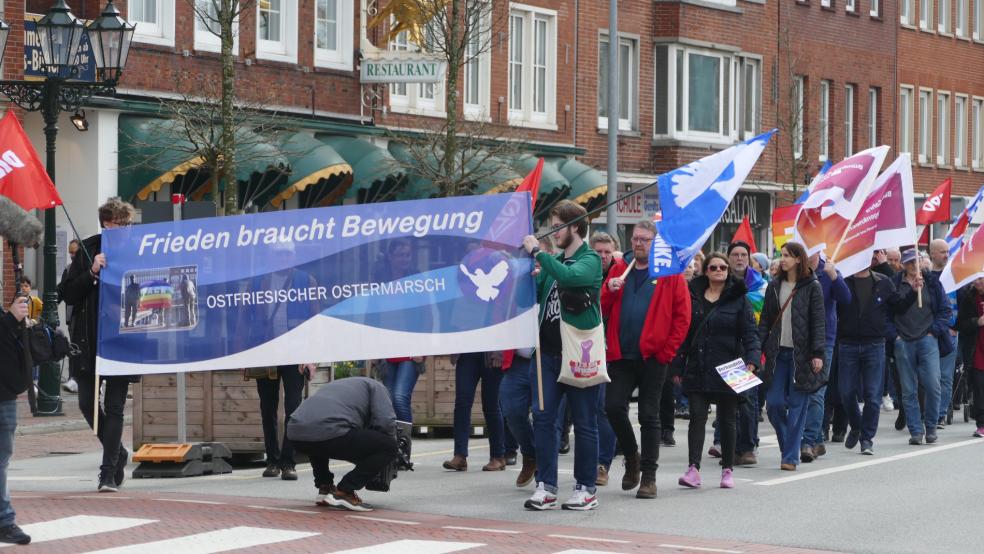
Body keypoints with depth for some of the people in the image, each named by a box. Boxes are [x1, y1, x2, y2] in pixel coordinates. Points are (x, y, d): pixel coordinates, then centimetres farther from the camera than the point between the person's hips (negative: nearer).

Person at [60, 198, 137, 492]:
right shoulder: (89, 250, 4)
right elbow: (67, 293, 0)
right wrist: (92, 272, -12)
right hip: (89, 340, 3)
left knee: (114, 407, -2)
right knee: (87, 402, 5)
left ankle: (109, 473, 2)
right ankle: (118, 454, 28)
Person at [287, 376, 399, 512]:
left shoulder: (333, 385, 41)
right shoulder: (376, 387, 22)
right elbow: (386, 423, 4)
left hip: (295, 435, 7)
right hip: (329, 432, -7)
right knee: (389, 447, 7)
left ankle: (324, 487, 25)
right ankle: (344, 492, 0)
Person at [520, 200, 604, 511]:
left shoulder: (590, 260, -5)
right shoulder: (553, 261, 16)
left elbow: (569, 277, -26)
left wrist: (536, 252, -19)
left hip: (578, 352, -6)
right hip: (549, 350, 6)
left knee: (584, 422, 2)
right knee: (543, 416, 0)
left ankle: (587, 488, 8)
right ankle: (546, 486, 4)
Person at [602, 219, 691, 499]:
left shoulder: (671, 274, 2)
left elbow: (682, 316, -2)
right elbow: (602, 310, 11)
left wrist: (667, 350, -8)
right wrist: (609, 290, -8)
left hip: (653, 357, -3)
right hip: (621, 356, 3)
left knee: (649, 415, 2)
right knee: (613, 406, -6)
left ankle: (648, 476, 8)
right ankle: (632, 457, 19)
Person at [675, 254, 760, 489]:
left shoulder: (738, 299, 2)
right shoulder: (693, 297, 9)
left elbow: (750, 333, -3)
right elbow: (683, 333, 10)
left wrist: (752, 359, -19)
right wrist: (678, 367, 5)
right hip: (697, 370, 1)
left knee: (727, 419, 7)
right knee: (697, 416, -8)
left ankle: (727, 470, 16)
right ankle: (694, 469, -14)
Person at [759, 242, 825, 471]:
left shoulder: (812, 287, -1)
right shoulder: (774, 286, 11)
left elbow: (818, 322, -4)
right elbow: (765, 320, 12)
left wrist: (817, 353, -12)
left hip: (801, 354, -4)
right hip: (778, 353, 4)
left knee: (797, 405, -2)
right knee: (774, 403, 0)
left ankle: (791, 456, 4)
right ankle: (790, 444, 21)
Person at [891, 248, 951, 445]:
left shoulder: (932, 282, 7)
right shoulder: (895, 284, 3)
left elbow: (945, 309, 8)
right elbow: (889, 310, 0)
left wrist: (935, 330, -2)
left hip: (927, 340, 0)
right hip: (903, 342, 0)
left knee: (932, 385, -9)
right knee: (908, 390, 1)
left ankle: (930, 426, 9)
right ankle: (916, 431, 7)